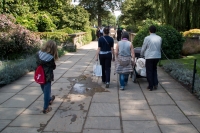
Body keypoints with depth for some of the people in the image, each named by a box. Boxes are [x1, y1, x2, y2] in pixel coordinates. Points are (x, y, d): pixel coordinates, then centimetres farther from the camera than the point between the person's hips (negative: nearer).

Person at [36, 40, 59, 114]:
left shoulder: (38, 54, -7)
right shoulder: (51, 58, -22)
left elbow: (37, 63, 4)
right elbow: (53, 67, -9)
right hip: (47, 77, -6)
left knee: (44, 90, 24)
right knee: (47, 91, 7)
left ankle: (49, 99, 49)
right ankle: (46, 108, 15)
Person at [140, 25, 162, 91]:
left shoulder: (147, 38, -10)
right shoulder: (159, 38, 3)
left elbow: (143, 48, -1)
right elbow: (160, 48, 12)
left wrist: (142, 54, 17)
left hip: (149, 56, -4)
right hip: (157, 56, 5)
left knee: (149, 71, 6)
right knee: (154, 70, 21)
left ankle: (151, 86, 10)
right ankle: (155, 84, 17)